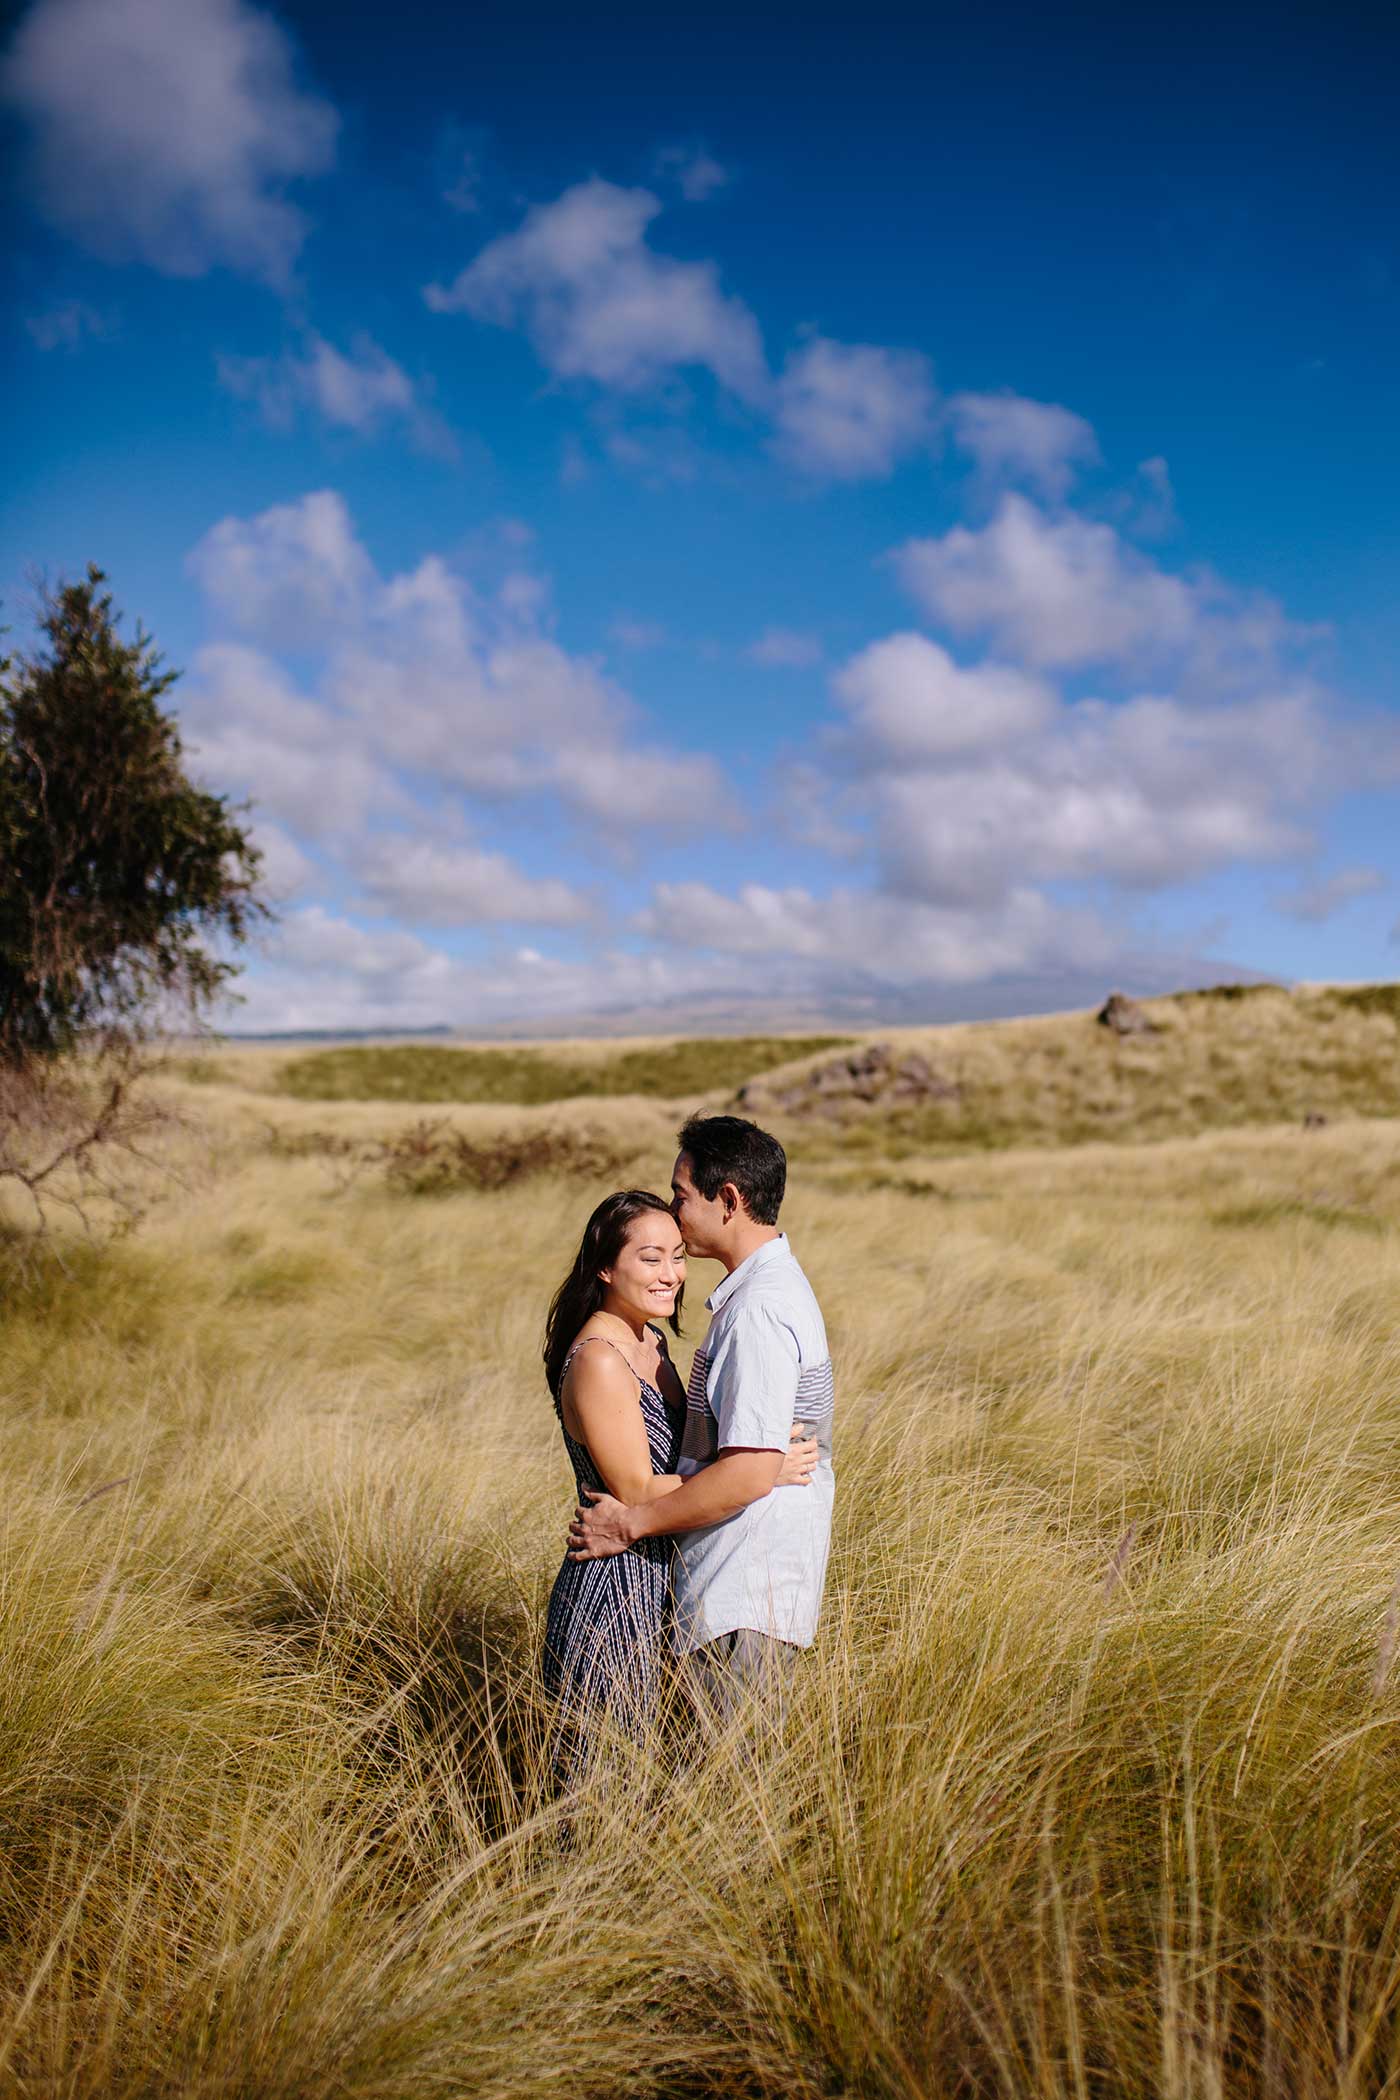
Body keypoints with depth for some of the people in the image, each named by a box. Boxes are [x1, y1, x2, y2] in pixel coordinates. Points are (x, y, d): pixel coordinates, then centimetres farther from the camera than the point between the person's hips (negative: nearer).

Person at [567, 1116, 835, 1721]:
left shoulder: (759, 1310, -22)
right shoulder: (772, 1286, 11)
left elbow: (750, 1472, -25)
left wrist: (632, 1521, -15)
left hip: (746, 1598, -10)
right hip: (742, 1586, 10)